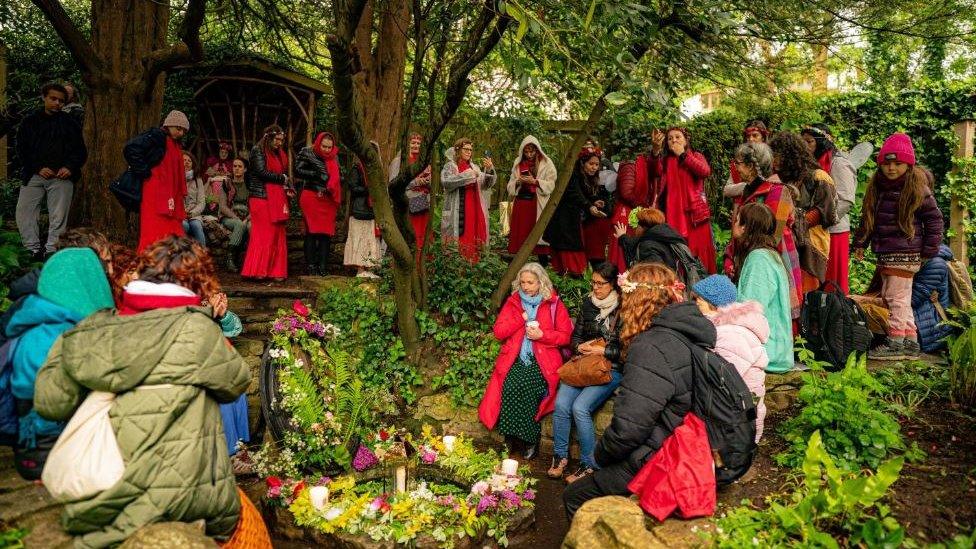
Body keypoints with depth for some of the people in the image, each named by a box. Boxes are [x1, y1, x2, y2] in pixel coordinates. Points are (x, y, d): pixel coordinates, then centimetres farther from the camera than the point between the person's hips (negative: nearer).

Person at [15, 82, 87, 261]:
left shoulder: (70, 124, 10)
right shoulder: (30, 122, 10)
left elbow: (81, 151, 11)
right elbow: (22, 150, 7)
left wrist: (70, 167, -7)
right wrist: (38, 168, -8)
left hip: (62, 177, -1)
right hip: (34, 176, 1)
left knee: (58, 217, -4)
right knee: (23, 213, -4)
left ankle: (51, 251, 1)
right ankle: (34, 249, 3)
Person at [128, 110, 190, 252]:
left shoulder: (175, 145, 22)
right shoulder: (156, 136, -4)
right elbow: (130, 148, -18)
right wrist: (143, 172, -15)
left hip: (170, 199, 9)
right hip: (154, 194, -9)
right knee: (153, 236, -12)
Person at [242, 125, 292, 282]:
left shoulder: (279, 154, 20)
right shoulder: (258, 151, -2)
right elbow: (262, 172, -13)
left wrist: (285, 188, 2)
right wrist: (282, 178, -4)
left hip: (276, 200, 7)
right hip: (262, 197, -7)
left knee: (277, 235, 3)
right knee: (263, 235, -8)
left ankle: (275, 271, 5)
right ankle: (257, 271, -4)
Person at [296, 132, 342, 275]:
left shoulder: (334, 157, 14)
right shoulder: (307, 154, 0)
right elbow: (298, 171, -7)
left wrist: (330, 189, 4)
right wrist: (317, 174, -11)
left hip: (328, 199, 4)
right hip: (311, 197, -4)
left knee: (326, 232, 0)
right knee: (312, 231, -6)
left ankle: (323, 266, 3)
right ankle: (310, 265, 0)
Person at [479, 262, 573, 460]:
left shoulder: (554, 304, 7)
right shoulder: (513, 302, 14)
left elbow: (565, 336, 6)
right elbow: (498, 332, 7)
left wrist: (542, 335, -9)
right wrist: (521, 318, -5)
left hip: (541, 360, -2)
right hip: (515, 359, 2)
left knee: (527, 386, -30)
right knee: (510, 386, -28)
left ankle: (530, 440, -13)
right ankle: (511, 437, -13)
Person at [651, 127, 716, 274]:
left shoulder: (696, 156, 13)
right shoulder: (664, 160, 16)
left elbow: (706, 171, -10)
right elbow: (655, 171, -7)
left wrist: (682, 155, -3)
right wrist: (656, 149, -22)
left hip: (694, 213, -1)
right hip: (672, 213, 1)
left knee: (697, 249, -5)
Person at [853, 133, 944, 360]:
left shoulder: (917, 189, -6)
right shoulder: (876, 187, 10)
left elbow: (935, 219, -2)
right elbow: (868, 217, 18)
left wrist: (929, 250, -5)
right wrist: (860, 243, 15)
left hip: (904, 254, -7)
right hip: (885, 254, 7)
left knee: (897, 298, -5)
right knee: (900, 299, 13)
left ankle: (895, 343, 2)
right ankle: (911, 342, 22)